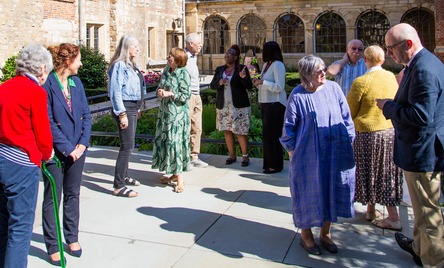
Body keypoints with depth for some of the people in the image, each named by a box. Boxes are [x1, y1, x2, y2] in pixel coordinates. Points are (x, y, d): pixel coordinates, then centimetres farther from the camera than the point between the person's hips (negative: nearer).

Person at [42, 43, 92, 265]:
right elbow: (48, 122, -15)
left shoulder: (76, 82, 5)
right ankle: (52, 245, 18)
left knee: (73, 195, 16)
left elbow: (86, 114, 5)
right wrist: (67, 148, -15)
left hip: (77, 149, 6)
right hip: (56, 152, -6)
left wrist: (83, 143, -5)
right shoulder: (48, 85, -13)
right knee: (52, 198, 6)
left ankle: (72, 237, 30)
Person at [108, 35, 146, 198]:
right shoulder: (119, 65, -14)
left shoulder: (131, 65, 14)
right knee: (127, 146, -10)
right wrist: (122, 114, -21)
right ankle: (118, 187, -5)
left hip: (133, 108, 10)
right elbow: (116, 91, -18)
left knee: (128, 145, 17)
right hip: (125, 108, -10)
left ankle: (124, 177, 31)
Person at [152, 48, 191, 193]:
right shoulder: (166, 70, 10)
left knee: (176, 142, -7)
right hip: (164, 110, 8)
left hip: (177, 112, -8)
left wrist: (170, 94, -20)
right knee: (164, 141, 10)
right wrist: (160, 92, -3)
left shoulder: (183, 73, -11)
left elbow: (186, 95, -14)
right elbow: (160, 87, 19)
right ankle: (174, 173, 22)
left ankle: (180, 179, 0)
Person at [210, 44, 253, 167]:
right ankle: (232, 155, 21)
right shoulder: (219, 69, 11)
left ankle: (245, 156, 9)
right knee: (227, 131, 9)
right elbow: (212, 85, 9)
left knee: (241, 132, -3)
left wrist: (244, 77, -26)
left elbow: (249, 86, -7)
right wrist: (219, 82, -12)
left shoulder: (242, 68, -2)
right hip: (223, 106, 5)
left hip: (239, 106, -4)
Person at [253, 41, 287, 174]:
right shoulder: (266, 64, 15)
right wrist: (258, 83, 4)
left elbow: (279, 87, -19)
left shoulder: (278, 65, -12)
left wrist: (262, 82, -19)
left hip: (275, 104, -9)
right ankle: (269, 162, 24)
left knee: (272, 134, -5)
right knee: (267, 134, 13)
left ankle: (275, 165, 5)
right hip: (265, 103, 9)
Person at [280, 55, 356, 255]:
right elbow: (289, 125, -2)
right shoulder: (298, 95, -9)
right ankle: (306, 234, 27)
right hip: (309, 155, -3)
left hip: (335, 154, 4)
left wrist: (348, 141, 5)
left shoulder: (333, 88, -1)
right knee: (309, 192, 8)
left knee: (331, 190, 12)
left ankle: (325, 233, 30)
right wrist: (292, 150, -1)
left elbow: (346, 117, 6)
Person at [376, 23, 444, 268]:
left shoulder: (423, 70, -25)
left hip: (421, 152, -11)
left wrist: (388, 106, -18)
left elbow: (421, 116, -30)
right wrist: (393, 105, 7)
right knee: (422, 207, 26)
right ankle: (419, 246, 44)